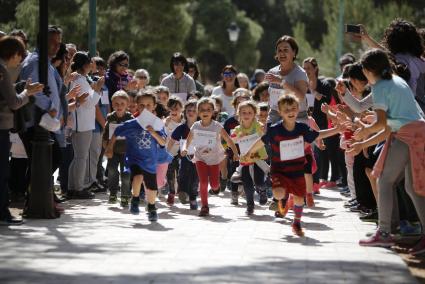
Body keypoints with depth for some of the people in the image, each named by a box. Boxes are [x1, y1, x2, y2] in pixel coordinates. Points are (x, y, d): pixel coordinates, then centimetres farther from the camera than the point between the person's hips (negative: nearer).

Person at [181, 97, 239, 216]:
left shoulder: (217, 127, -15)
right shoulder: (195, 126, -8)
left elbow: (229, 140, -13)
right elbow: (188, 140, 3)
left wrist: (235, 153, -23)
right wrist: (185, 149, -18)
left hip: (214, 158, -1)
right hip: (200, 158, 1)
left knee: (214, 184, 1)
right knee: (203, 182, -12)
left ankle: (216, 186, 40)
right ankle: (204, 207, 0)